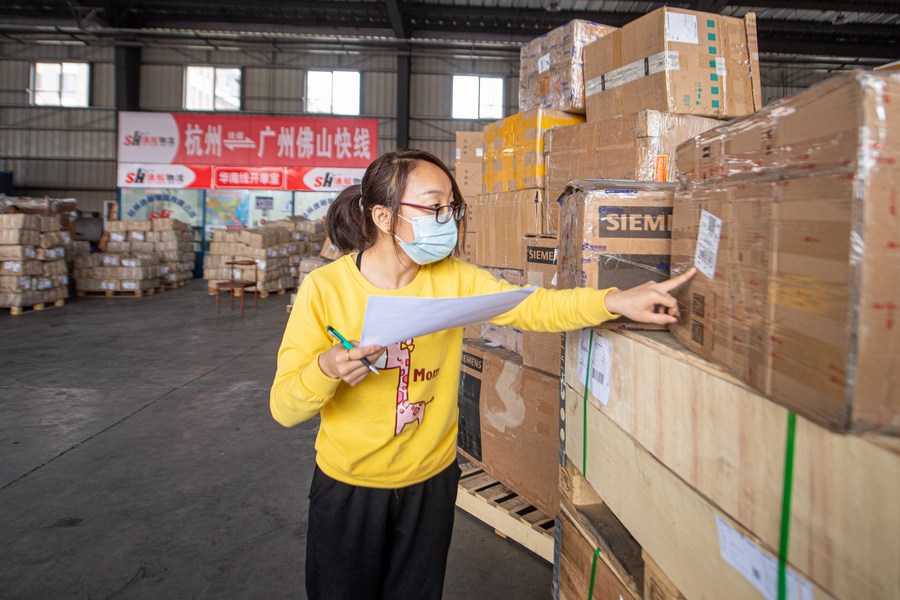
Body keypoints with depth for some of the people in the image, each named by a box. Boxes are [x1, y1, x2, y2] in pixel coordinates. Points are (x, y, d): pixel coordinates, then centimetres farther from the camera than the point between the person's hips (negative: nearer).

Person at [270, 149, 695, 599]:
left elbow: (532, 306, -17)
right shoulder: (324, 288, -17)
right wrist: (326, 369, -37)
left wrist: (615, 301, -32)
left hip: (431, 482, 3)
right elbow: (283, 408, -16)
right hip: (348, 489, -2)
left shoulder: (453, 279, -8)